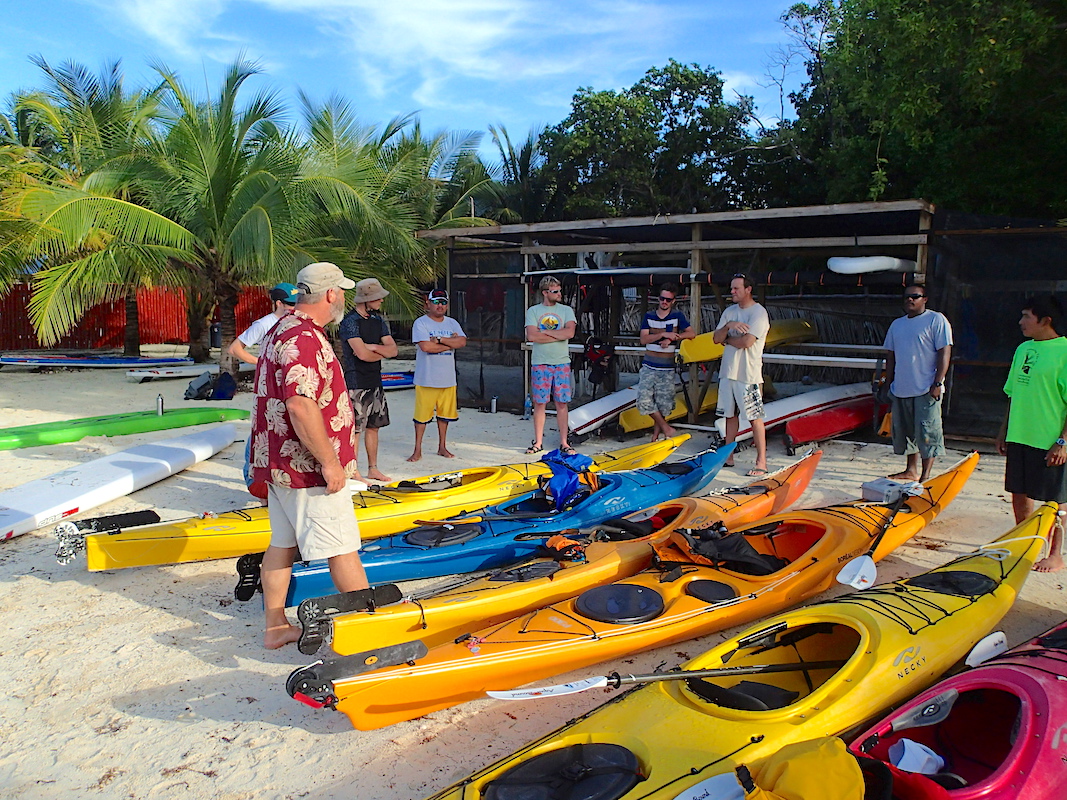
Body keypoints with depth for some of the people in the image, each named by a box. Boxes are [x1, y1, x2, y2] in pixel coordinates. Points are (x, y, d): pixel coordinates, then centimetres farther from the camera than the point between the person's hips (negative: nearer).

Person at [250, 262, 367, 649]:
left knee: (282, 544, 16)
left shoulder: (282, 330, 14)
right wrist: (330, 462, -24)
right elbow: (300, 405, -30)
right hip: (307, 468, -10)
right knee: (342, 548, 0)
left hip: (279, 461, 10)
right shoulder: (306, 338, -20)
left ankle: (276, 627, 26)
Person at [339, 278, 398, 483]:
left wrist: (373, 347, -12)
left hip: (375, 381, 8)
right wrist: (382, 352, -3)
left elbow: (393, 350, 6)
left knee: (373, 426, 14)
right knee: (355, 429, -3)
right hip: (356, 382, -8)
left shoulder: (378, 320, 12)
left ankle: (373, 469, 24)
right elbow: (362, 354, -22)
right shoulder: (350, 321, -12)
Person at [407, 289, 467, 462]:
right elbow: (425, 346, -20)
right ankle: (418, 450, 10)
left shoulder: (452, 323, 11)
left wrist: (439, 340, -15)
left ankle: (442, 447, 26)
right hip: (426, 379, -5)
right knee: (422, 415, 0)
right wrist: (450, 343, -9)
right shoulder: (420, 323, -5)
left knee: (444, 414, 12)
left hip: (448, 378, 5)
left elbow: (462, 342, -5)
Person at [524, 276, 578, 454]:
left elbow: (570, 332, -10)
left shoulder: (566, 310, 7)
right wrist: (558, 335, -8)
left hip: (562, 363, 1)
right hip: (540, 363, -1)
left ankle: (564, 443, 10)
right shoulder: (533, 311, 4)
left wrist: (544, 332, -8)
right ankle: (538, 442, 13)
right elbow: (531, 336, -11)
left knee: (562, 403, 3)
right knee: (539, 403, 3)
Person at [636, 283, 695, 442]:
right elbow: (643, 339, -5)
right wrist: (664, 334, -17)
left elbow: (691, 333, -4)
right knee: (644, 399, -12)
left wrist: (671, 339, -14)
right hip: (649, 366, 1)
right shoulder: (649, 316, 5)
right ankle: (666, 428, 2)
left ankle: (655, 434, 18)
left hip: (667, 368, -1)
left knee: (663, 404, 0)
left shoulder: (677, 316, 3)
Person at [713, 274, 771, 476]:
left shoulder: (759, 313, -10)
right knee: (730, 415, 12)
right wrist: (728, 326, -14)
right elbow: (716, 338, 5)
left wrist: (726, 339, -3)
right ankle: (728, 456, 20)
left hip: (748, 375, -7)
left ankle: (761, 462, 0)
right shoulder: (729, 312, 13)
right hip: (728, 371, 7)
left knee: (755, 418, -4)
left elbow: (747, 341, -21)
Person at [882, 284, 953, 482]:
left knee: (927, 434, -5)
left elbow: (944, 352, -9)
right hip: (901, 389, 7)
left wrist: (938, 383, -16)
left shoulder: (936, 320, -3)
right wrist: (890, 383, 14)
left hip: (926, 390, -6)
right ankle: (911, 471, 23)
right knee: (905, 431, 12)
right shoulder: (897, 324, 16)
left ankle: (925, 475, 0)